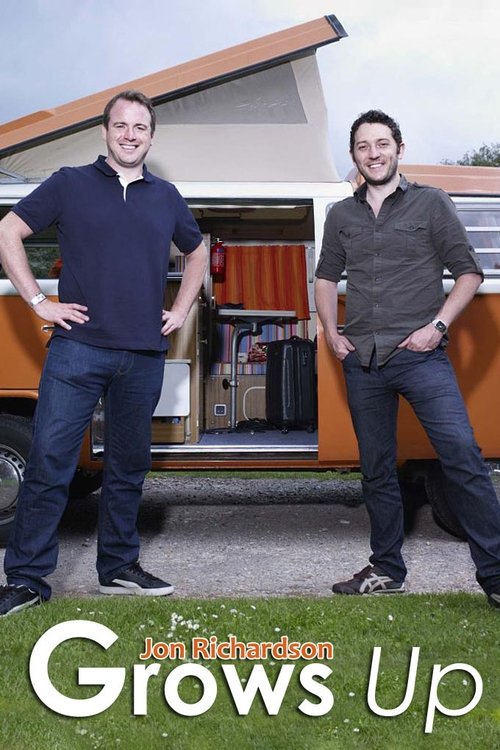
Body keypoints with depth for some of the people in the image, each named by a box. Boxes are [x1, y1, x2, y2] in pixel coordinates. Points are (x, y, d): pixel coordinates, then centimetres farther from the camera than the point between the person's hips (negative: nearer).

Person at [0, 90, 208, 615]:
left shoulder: (166, 197, 14)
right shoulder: (70, 184, 5)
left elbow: (196, 254, 28)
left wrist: (180, 312, 15)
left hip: (144, 356, 4)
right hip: (77, 349, -3)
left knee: (128, 468, 12)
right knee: (49, 463, -5)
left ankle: (118, 567, 26)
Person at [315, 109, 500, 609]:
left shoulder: (430, 203, 3)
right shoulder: (341, 215, 13)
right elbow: (325, 277, 23)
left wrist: (437, 327, -10)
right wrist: (331, 333, 9)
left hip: (419, 355, -4)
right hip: (362, 361, 4)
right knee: (376, 470, 11)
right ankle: (386, 571, 24)